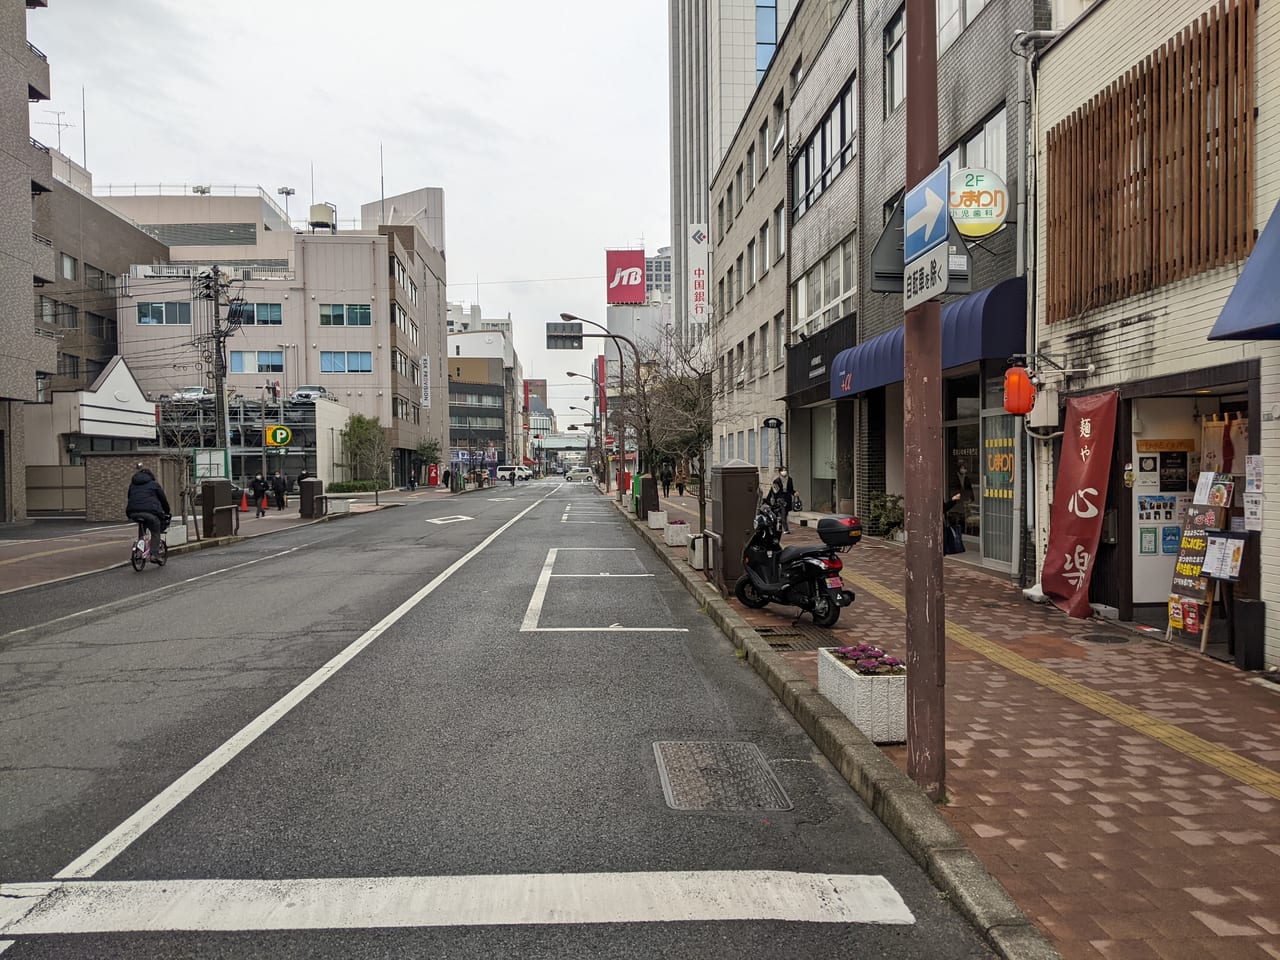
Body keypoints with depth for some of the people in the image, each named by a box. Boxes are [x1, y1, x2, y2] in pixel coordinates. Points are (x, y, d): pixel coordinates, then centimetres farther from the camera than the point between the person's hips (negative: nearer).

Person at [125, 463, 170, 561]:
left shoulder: (132, 484, 24)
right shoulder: (154, 484, 12)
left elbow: (130, 498, 31)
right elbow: (163, 499, 15)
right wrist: (167, 512, 27)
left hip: (133, 513, 4)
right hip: (150, 512, -4)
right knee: (155, 533, 9)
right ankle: (153, 555, 0)